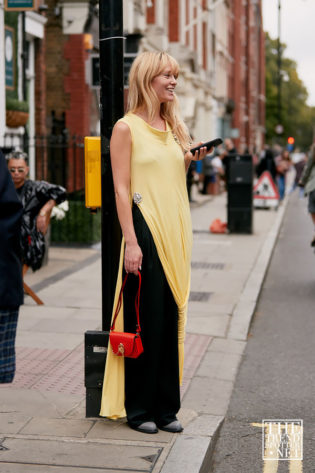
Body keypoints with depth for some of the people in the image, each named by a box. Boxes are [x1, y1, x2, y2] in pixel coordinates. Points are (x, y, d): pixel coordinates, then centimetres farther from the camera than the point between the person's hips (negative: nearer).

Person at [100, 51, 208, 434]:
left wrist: (191, 160, 3)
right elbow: (121, 188, -9)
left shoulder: (173, 127, 16)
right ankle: (138, 409, 9)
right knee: (146, 321, -3)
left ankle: (166, 407, 16)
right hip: (145, 230, -6)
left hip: (176, 231, 6)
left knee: (172, 319, 8)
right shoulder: (127, 128, -3)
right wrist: (130, 242, -16)